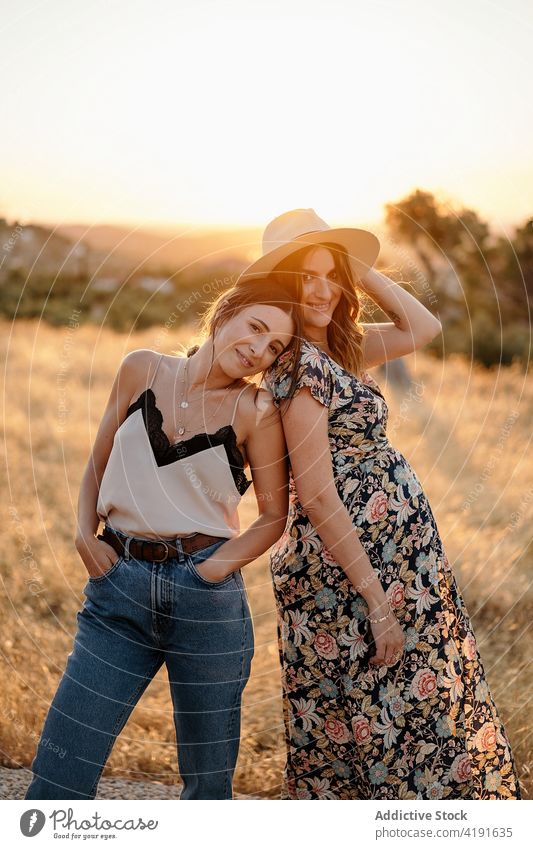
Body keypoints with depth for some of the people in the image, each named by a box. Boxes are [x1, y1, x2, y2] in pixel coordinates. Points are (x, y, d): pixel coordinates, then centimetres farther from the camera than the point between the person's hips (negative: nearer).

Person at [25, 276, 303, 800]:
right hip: (118, 585, 2)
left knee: (209, 782, 8)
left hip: (207, 598, -1)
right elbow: (97, 466, 14)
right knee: (58, 777, -1)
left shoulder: (256, 410, 0)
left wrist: (216, 566, -9)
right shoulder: (142, 369, 6)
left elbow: (274, 515, 5)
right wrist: (85, 534, -1)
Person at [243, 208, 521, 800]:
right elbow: (317, 496, -22)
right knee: (366, 728, 3)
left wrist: (358, 267, 5)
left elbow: (423, 327, 14)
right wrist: (376, 599, -21)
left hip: (395, 557, 9)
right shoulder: (301, 364, -18)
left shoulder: (337, 350, 9)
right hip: (346, 568, -9)